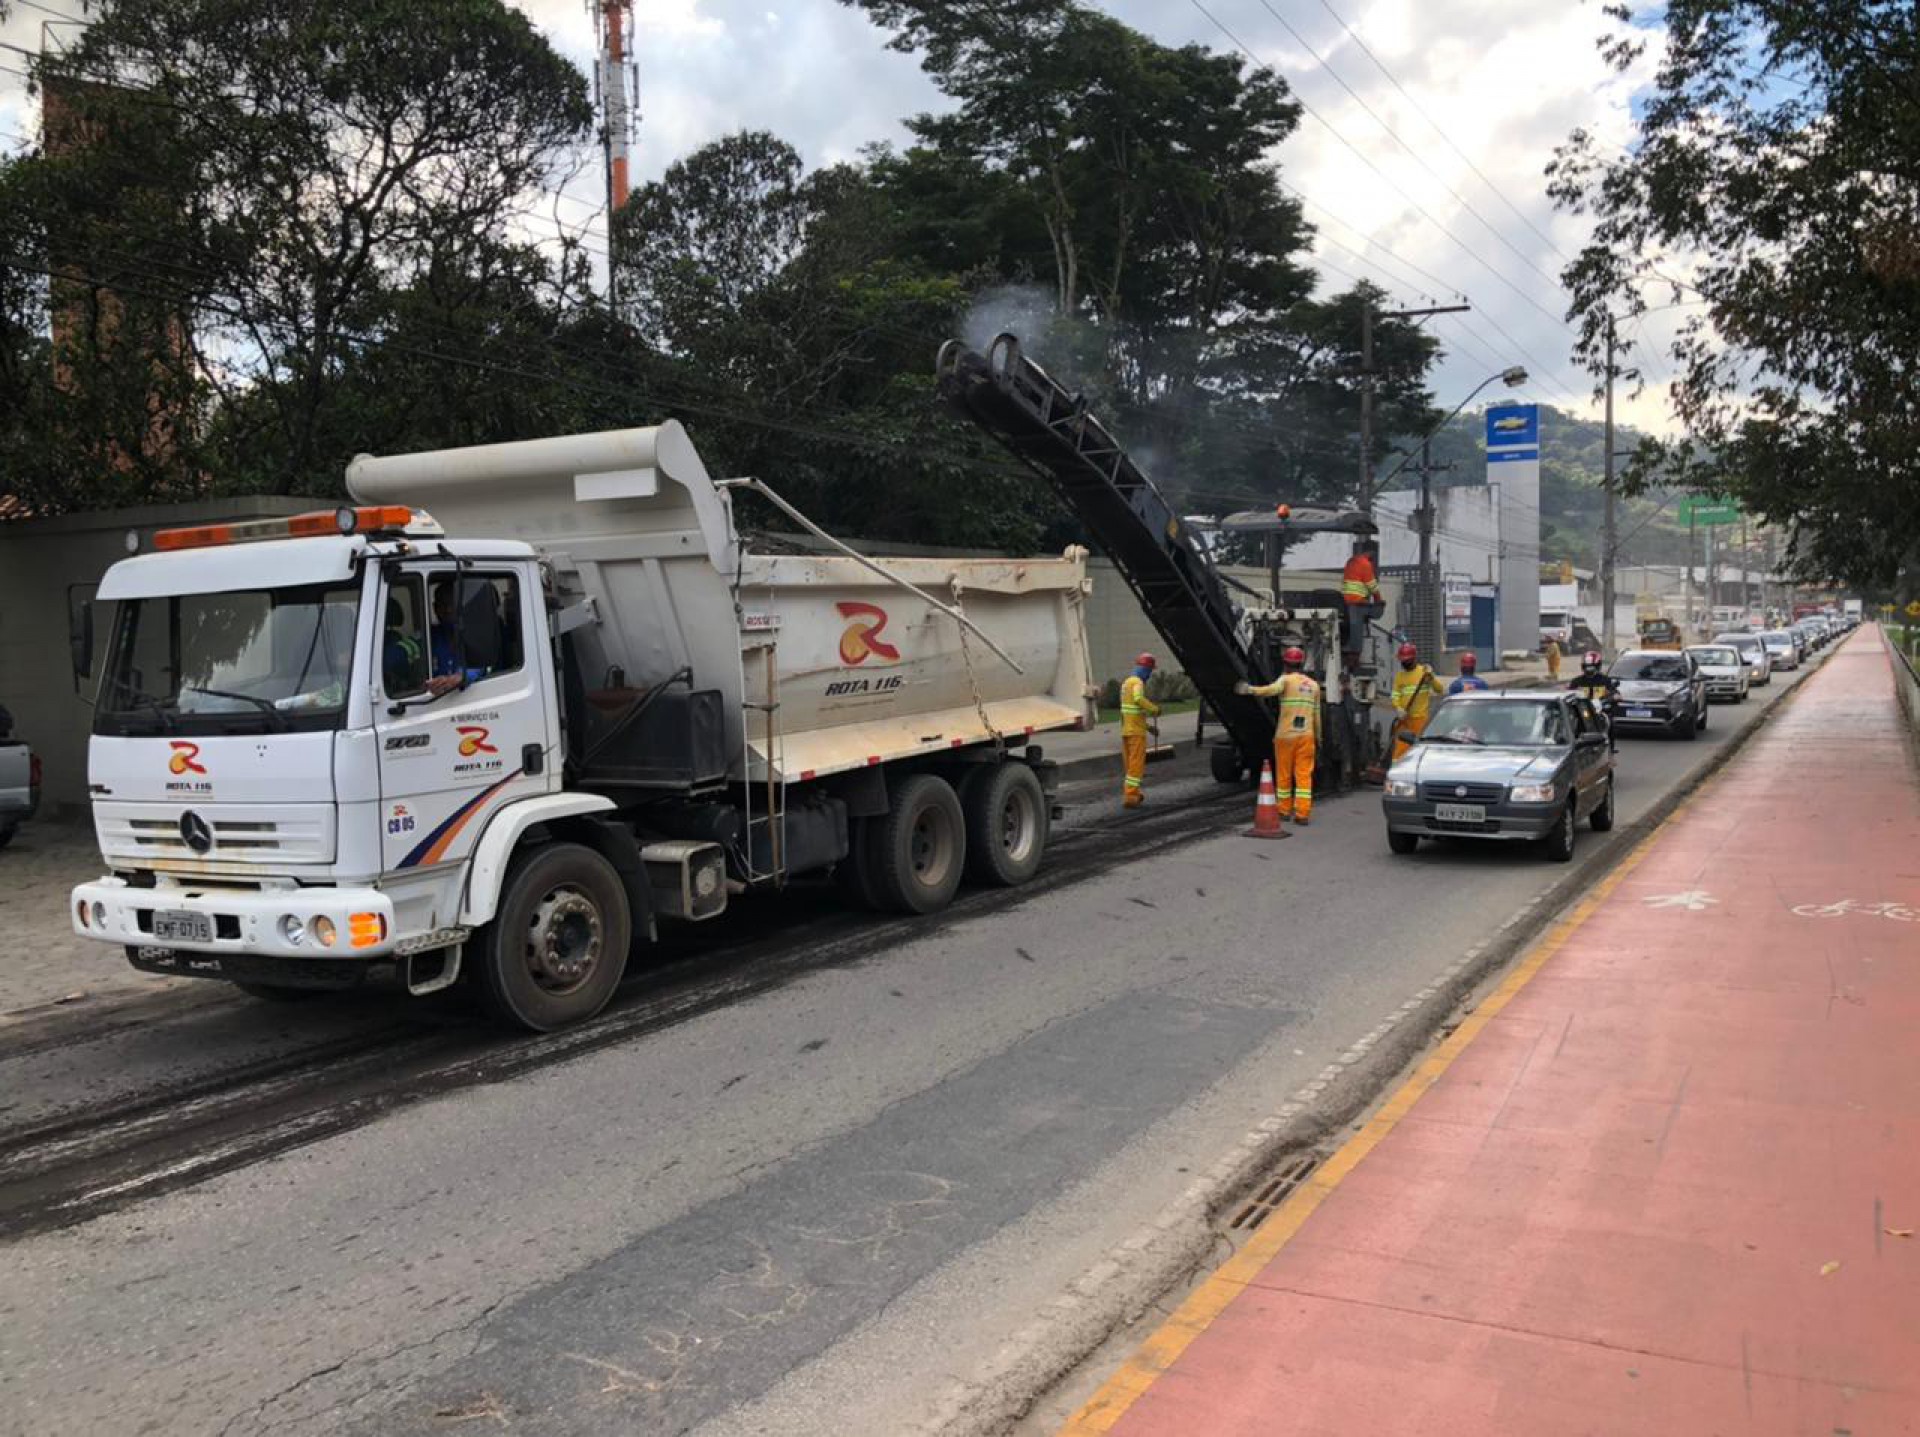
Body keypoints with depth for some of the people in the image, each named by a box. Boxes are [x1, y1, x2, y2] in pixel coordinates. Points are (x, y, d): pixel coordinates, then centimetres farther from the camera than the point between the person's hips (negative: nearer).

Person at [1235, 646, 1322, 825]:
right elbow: (1316, 715, 14)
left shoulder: (1286, 680, -2)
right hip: (1306, 735, 3)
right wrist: (1318, 738, 22)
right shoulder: (1314, 685, 12)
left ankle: (1284, 811, 18)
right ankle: (1302, 814, -5)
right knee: (1304, 775, 0)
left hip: (1285, 735, -3)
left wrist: (1250, 689, -31)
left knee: (1283, 775, 9)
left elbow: (1272, 689, -26)